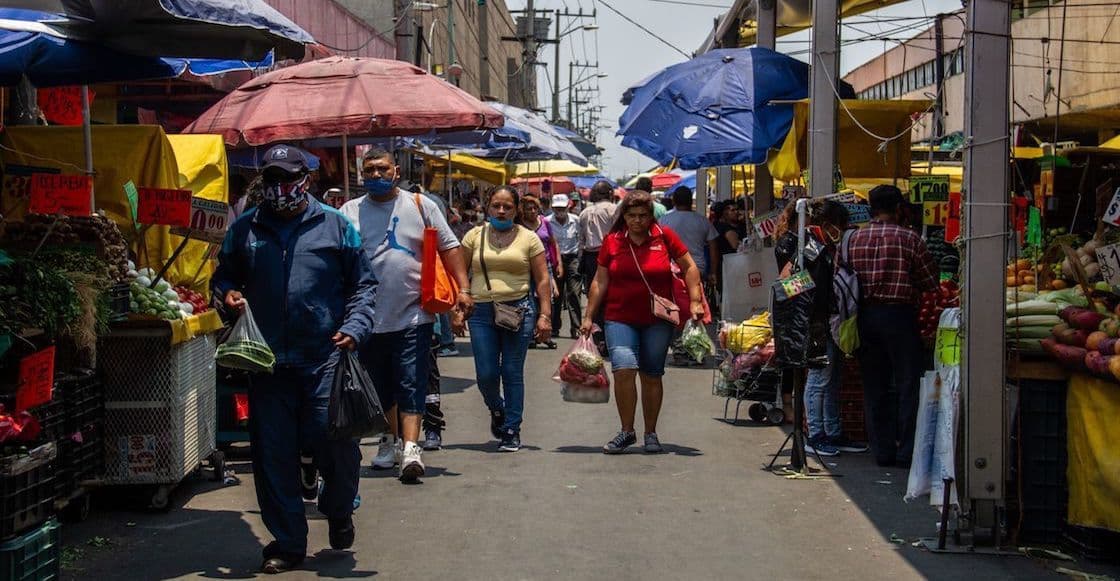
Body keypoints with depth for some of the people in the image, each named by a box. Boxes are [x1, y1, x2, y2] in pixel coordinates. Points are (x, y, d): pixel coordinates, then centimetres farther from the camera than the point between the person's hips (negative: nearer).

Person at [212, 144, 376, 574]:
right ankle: (287, 542, 17)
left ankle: (338, 512, 28)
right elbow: (223, 277, 22)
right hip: (268, 360, 2)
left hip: (325, 357, -2)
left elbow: (362, 283, 8)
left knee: (336, 442, -4)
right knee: (273, 454, 4)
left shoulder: (335, 225, 5)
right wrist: (227, 294, -1)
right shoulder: (244, 229, 11)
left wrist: (354, 326, -6)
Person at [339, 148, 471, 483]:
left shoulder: (420, 205, 4)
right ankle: (392, 440, 33)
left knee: (411, 385, -8)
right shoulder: (349, 212, 6)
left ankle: (411, 449, -15)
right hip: (369, 318, 3)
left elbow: (449, 247, 4)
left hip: (413, 315, -3)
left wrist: (463, 288, -6)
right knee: (381, 386, 16)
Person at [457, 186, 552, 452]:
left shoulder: (528, 238, 6)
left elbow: (542, 280, 4)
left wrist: (545, 315, -3)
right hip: (481, 312, 1)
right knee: (486, 374, -1)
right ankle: (497, 409, 30)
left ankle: (512, 430, 10)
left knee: (513, 373, 0)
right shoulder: (474, 236, 9)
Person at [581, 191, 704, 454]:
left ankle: (651, 434, 22)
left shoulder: (664, 236, 0)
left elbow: (689, 268, 6)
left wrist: (695, 301, -4)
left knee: (652, 376, 8)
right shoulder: (612, 241, 3)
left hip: (658, 320, 0)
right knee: (623, 369, -17)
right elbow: (600, 281, 7)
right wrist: (589, 316, 5)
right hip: (620, 318, 0)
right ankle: (627, 431, -2)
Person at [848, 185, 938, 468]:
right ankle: (906, 452, 4)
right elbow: (930, 282, -2)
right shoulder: (909, 239, -7)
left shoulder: (854, 239, 3)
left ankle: (882, 450, 14)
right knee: (907, 386, 4)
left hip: (865, 316, 4)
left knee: (874, 387, 11)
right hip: (899, 315, -4)